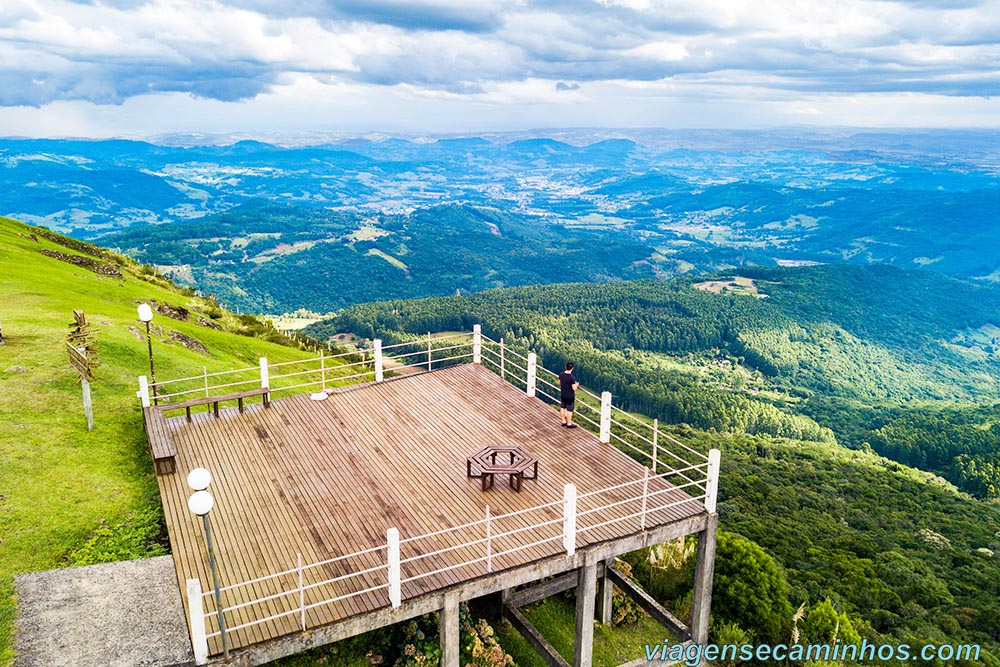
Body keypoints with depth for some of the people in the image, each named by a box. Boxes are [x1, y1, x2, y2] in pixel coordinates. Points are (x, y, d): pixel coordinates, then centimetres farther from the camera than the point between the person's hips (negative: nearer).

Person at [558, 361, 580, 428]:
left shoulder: (561, 374, -8)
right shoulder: (572, 377, -27)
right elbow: (574, 388, -22)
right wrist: (576, 385, -2)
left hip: (562, 395, 6)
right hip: (570, 396, -6)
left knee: (562, 408, 19)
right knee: (569, 410, 8)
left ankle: (563, 421, 32)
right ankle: (569, 424, 19)